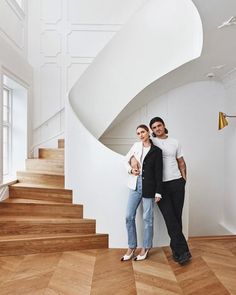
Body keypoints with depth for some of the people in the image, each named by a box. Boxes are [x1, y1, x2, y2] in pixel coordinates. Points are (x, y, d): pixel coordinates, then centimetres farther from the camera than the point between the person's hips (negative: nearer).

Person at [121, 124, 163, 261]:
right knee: (129, 216, 6)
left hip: (148, 187, -4)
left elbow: (159, 173, -6)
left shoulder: (156, 151, -5)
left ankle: (146, 248, 26)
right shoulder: (136, 146, 5)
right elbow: (126, 160, 16)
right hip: (135, 185, 4)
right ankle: (131, 247, 23)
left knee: (147, 218, 7)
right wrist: (130, 170, -4)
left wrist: (158, 192, -8)